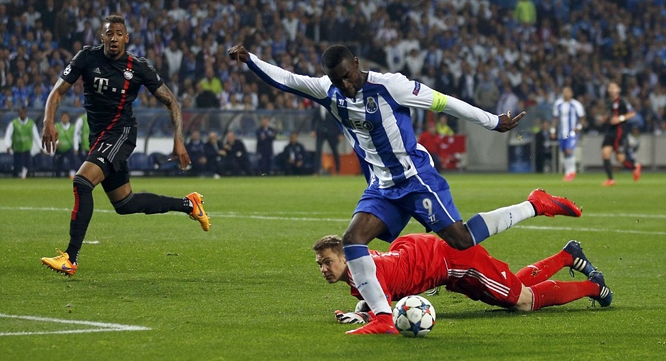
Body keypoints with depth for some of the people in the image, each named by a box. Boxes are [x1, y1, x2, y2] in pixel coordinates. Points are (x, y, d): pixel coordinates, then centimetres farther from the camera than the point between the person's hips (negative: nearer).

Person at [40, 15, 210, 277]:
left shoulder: (138, 68, -8)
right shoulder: (87, 58, -2)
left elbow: (171, 102, 0)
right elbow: (58, 91, -2)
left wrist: (178, 140, -11)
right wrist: (49, 122, -20)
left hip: (120, 133, -5)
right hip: (98, 136, 5)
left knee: (82, 183, -26)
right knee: (124, 204, 15)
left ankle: (70, 258, -25)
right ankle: (187, 204, 35)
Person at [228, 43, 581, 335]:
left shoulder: (387, 85, -16)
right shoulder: (329, 92, 1)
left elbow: (442, 102, -11)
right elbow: (285, 80, 0)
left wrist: (494, 122, -7)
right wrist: (249, 60, -17)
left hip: (416, 177, -6)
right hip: (381, 187, 6)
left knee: (460, 239, -13)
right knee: (352, 239, -12)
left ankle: (536, 205, 3)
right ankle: (383, 318, -12)